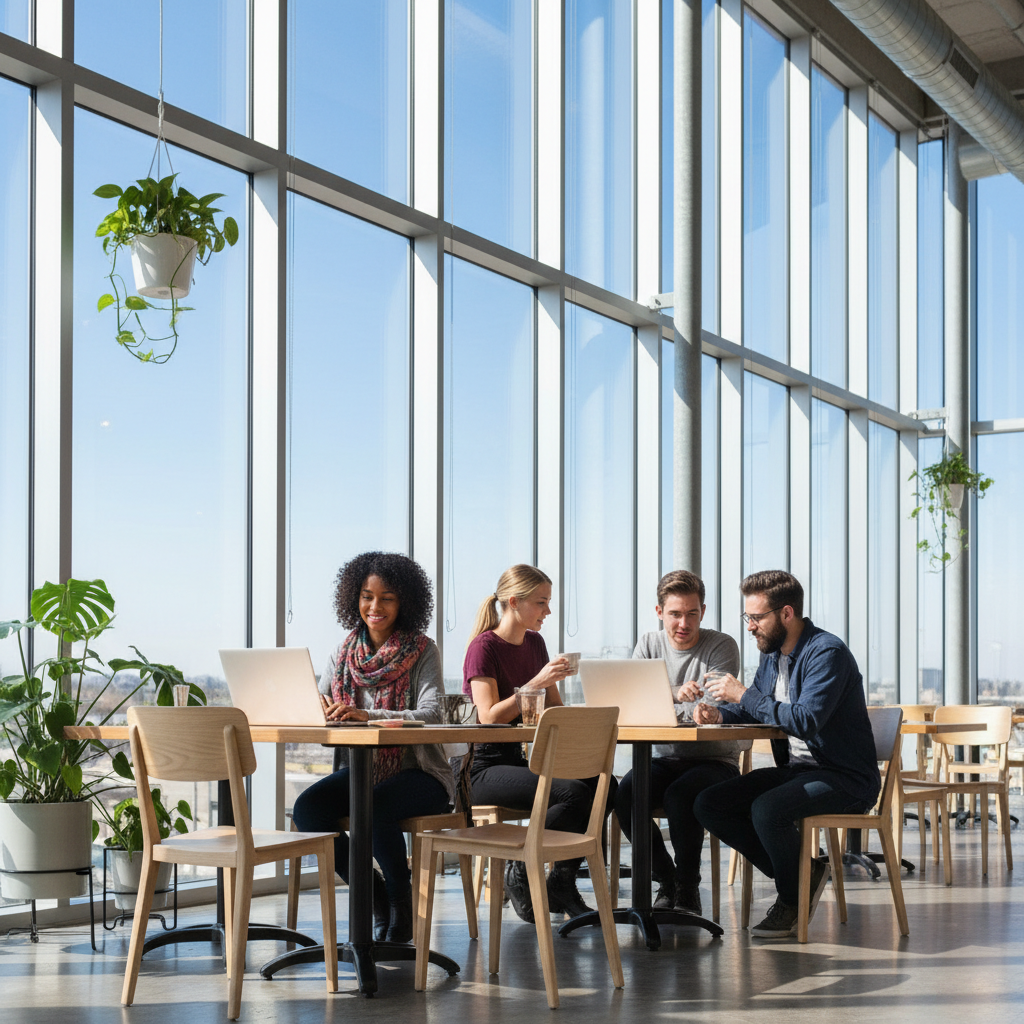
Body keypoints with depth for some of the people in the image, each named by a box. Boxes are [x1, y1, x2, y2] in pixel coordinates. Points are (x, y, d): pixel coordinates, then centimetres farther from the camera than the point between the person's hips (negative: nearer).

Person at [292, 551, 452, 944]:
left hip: (416, 772, -5)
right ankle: (374, 894, -2)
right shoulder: (345, 652, 8)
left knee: (374, 807, -35)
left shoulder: (423, 652, -6)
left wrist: (369, 715, -36)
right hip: (363, 769, 5)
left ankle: (402, 905, -8)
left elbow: (431, 714, -21)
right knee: (307, 808, -22)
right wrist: (318, 710, -24)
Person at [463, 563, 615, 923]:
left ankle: (561, 881, -4)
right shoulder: (484, 647, -9)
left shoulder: (535, 643, 14)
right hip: (487, 768, -7)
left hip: (526, 758, 8)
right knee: (573, 793, -30)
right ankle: (519, 871, -9)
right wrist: (536, 682, -24)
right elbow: (489, 717, -18)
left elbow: (554, 708, 18)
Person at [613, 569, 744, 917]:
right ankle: (665, 879, -5)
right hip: (666, 759, 4)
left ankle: (688, 888, -12)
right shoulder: (649, 645, 8)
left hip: (715, 760, -3)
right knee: (626, 792, -26)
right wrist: (675, 694, -28)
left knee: (679, 796, -34)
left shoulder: (722, 646, -4)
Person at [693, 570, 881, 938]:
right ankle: (799, 874, 2)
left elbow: (806, 721, -30)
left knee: (767, 809, -33)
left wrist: (745, 695, -23)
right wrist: (720, 714, 1)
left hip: (844, 777, -9)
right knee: (709, 804, -6)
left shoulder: (827, 653, -18)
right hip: (795, 769, 9)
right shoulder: (772, 655, 10)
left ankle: (793, 901, -6)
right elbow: (752, 709, 23)